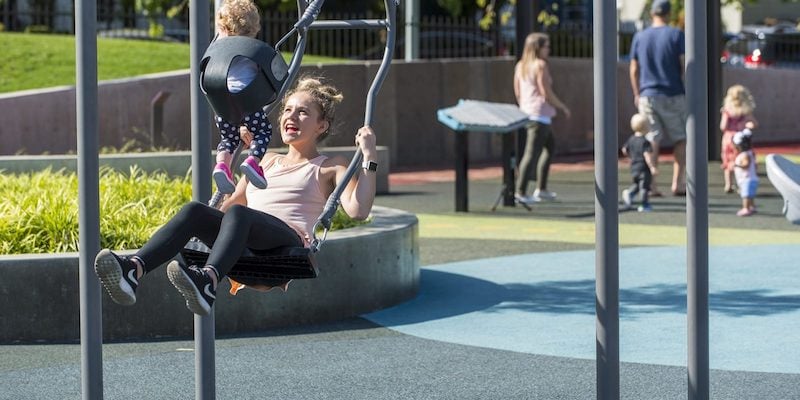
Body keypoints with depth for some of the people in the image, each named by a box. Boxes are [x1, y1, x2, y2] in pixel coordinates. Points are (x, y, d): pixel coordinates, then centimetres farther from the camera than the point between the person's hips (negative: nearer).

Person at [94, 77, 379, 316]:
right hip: (247, 247, 5)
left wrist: (369, 157, -2)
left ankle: (208, 280, -67)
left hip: (289, 241, -5)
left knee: (238, 213, -37)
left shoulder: (330, 169, 18)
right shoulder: (267, 162, 35)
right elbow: (231, 202, 42)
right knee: (195, 210, -25)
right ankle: (134, 270, -51)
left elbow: (358, 210, -2)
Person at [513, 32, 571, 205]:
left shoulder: (520, 66, 12)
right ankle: (520, 192, -13)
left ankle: (541, 188, 23)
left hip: (526, 112, 9)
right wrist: (563, 107, -4)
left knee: (550, 146, 23)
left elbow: (517, 92, 16)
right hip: (540, 114, -9)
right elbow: (546, 93, -16)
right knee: (532, 153, -9)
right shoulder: (540, 65, -13)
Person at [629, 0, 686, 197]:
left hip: (647, 95, 3)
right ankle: (677, 184, 1)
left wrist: (637, 94, 20)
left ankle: (650, 185, -4)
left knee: (652, 140, 3)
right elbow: (685, 66, -7)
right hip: (673, 95, -3)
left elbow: (634, 69, 10)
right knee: (681, 139, 7)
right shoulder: (676, 35, -3)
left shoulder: (640, 37, 7)